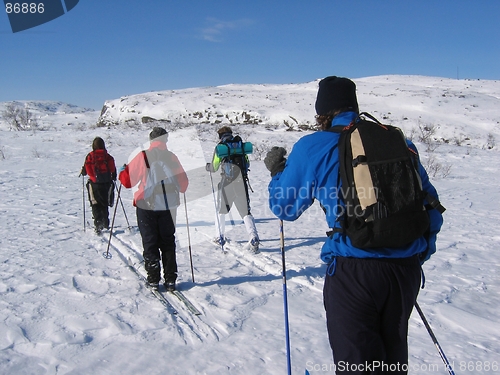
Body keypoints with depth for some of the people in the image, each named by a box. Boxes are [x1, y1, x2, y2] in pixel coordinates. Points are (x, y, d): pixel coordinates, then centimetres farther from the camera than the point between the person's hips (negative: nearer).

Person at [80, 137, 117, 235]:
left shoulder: (90, 156, -5)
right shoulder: (108, 157, -2)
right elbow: (113, 170, 2)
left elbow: (85, 171, -3)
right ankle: (105, 223, 27)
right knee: (104, 205, 18)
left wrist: (82, 172, 21)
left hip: (94, 184, -2)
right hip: (107, 184, 2)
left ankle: (98, 225, -9)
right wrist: (113, 178, 23)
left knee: (95, 206, 4)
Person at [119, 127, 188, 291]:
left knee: (150, 243, 8)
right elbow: (183, 184, 5)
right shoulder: (171, 157, -1)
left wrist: (122, 171, 18)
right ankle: (170, 279, 12)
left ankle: (153, 279, 8)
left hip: (146, 206, -2)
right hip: (168, 206, 2)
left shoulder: (143, 156, -8)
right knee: (168, 243, 12)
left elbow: (127, 181, -4)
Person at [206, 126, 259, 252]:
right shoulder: (241, 145, 9)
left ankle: (219, 237, 25)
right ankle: (253, 238, -13)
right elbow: (247, 164, 14)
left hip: (226, 182, -2)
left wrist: (208, 166, 25)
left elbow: (214, 168, 3)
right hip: (241, 182, 2)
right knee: (245, 211, 3)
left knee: (221, 210, 18)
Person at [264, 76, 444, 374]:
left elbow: (285, 207, 8)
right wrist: (422, 249, 28)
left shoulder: (312, 147, -2)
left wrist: (276, 173, 27)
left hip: (353, 271, -4)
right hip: (406, 268, 5)